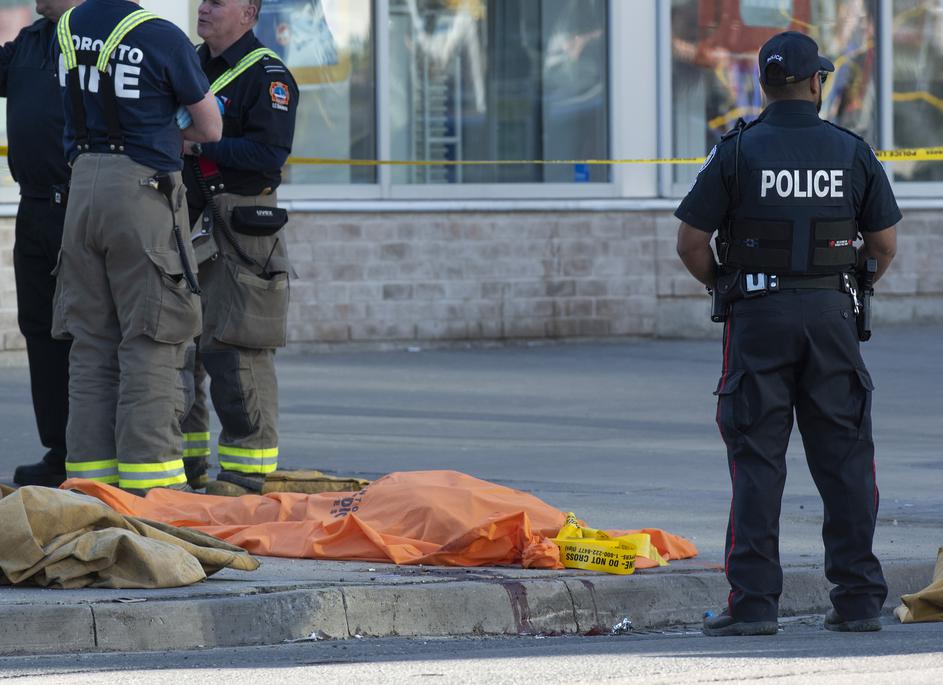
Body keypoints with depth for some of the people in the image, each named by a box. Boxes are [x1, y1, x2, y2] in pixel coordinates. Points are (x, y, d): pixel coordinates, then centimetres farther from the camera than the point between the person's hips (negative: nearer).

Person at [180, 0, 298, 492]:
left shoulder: (267, 75, -8)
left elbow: (270, 154, -17)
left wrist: (199, 145, -18)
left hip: (239, 229, -8)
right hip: (187, 224, 8)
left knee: (235, 350, -9)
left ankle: (246, 470, -4)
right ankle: (186, 461, 20)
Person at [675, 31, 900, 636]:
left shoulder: (739, 152, -3)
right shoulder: (852, 152, 3)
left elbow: (691, 240, -4)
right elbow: (886, 243, 6)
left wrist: (719, 284, 16)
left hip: (760, 314, -2)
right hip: (832, 314, 2)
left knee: (757, 461, -1)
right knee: (844, 457, 7)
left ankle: (754, 603, -5)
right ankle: (859, 598, 7)